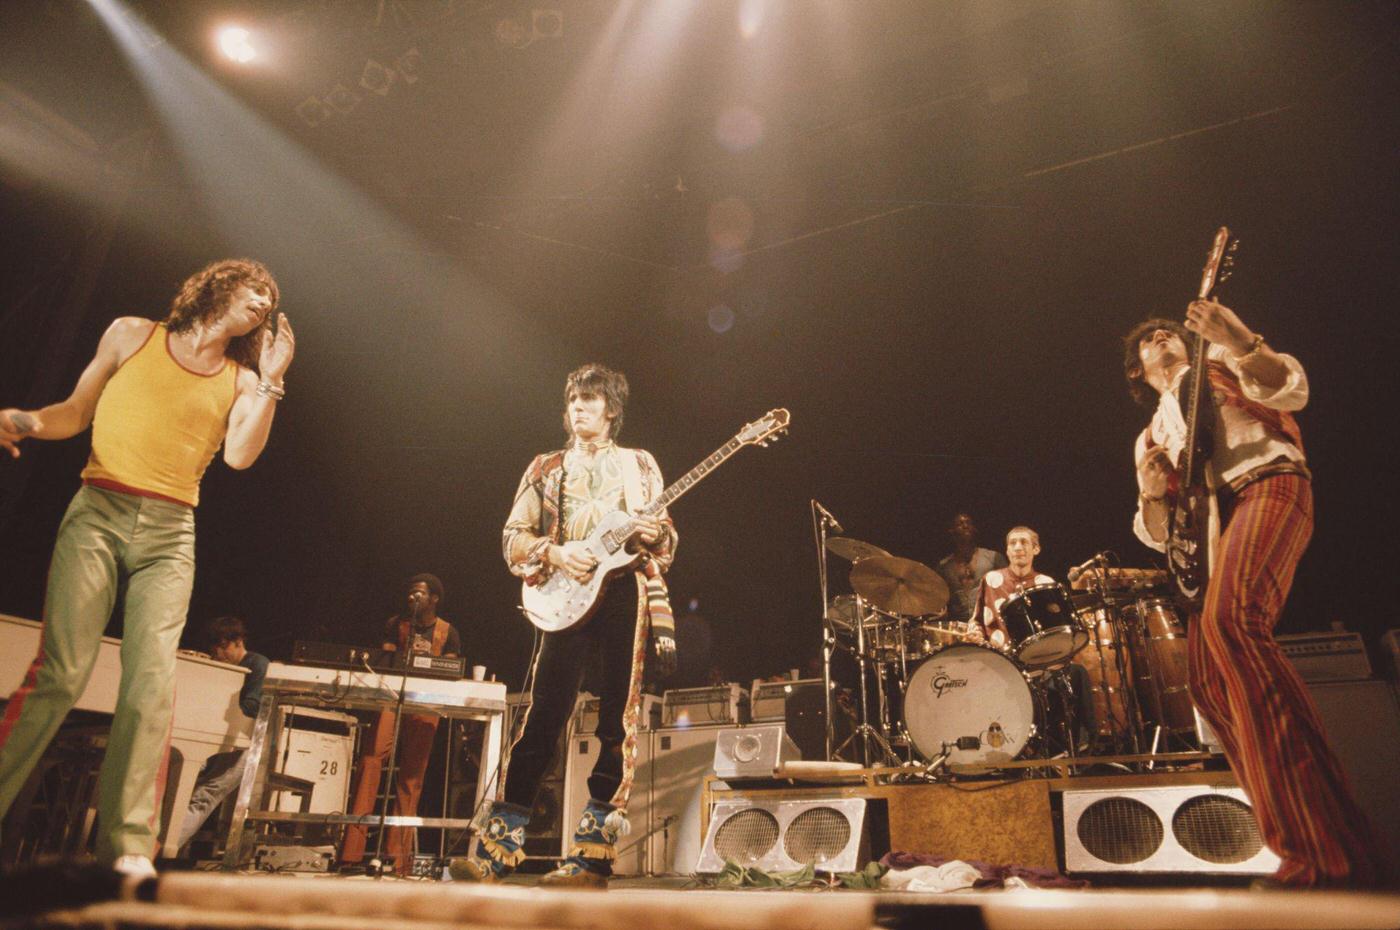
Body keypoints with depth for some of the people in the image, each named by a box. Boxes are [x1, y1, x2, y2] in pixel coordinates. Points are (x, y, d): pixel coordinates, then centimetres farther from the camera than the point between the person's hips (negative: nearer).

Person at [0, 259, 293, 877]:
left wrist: (271, 381, -5)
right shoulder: (132, 335, 12)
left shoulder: (242, 381, 14)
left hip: (170, 535, 1)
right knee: (60, 672, -12)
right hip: (98, 511, -1)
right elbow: (76, 412, 13)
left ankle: (128, 849, -7)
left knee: (152, 682, -9)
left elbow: (239, 455, -2)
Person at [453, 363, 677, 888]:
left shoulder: (639, 465, 16)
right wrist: (554, 553, -9)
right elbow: (513, 537, 10)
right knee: (544, 719, -5)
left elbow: (667, 539, 12)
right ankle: (498, 848, 2)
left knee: (617, 722, -2)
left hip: (626, 594, 0)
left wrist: (654, 535, -11)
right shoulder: (546, 469, 17)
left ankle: (592, 854, 4)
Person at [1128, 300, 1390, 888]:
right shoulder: (1151, 435, 31)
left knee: (1229, 619, -34)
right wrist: (1152, 494, 2)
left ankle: (1330, 857, -37)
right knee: (1208, 685, -9)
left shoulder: (1219, 366, 22)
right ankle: (1303, 849, -4)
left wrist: (1240, 343, -19)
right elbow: (1158, 534, 24)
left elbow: (1290, 389, -1)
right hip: (1210, 524, 6)